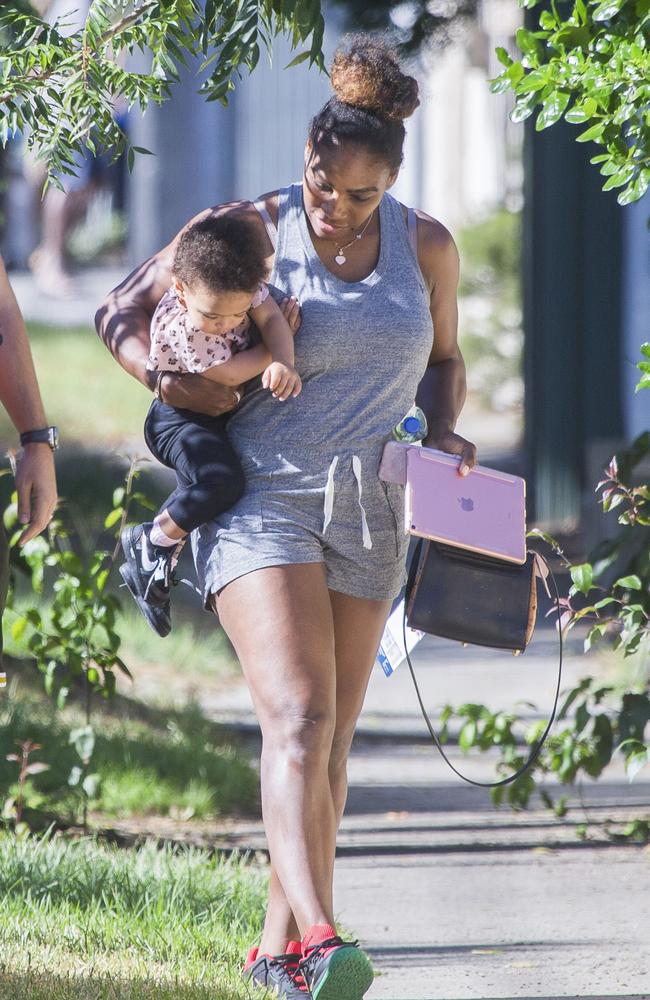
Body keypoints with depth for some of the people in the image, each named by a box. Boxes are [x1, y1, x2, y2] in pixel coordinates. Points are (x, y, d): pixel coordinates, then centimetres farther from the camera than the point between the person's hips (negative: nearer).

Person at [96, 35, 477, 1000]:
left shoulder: (426, 247, 3)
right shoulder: (250, 229, -7)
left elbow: (444, 358, 19)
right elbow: (121, 313, 0)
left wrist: (444, 431, -1)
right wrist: (171, 381, -18)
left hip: (368, 516, 5)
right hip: (260, 501, -5)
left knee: (330, 734, 9)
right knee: (297, 718, -20)